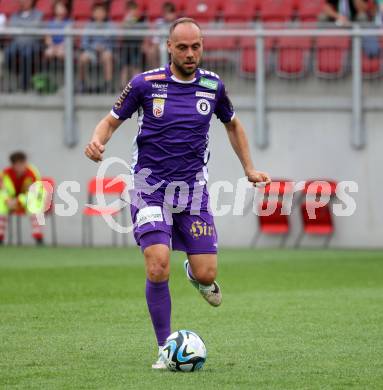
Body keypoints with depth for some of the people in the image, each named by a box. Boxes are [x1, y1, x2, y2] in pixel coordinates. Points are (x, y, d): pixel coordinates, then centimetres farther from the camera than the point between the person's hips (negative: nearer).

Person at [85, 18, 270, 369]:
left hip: (193, 190, 2)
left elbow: (232, 124, 20)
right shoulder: (145, 84, -6)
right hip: (150, 189, -2)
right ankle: (165, 349, -3)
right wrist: (97, 141, -18)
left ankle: (194, 273, 36)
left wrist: (249, 168, 14)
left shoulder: (213, 86, 2)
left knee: (206, 275, -5)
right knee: (158, 268, -18)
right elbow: (112, 120, 4)